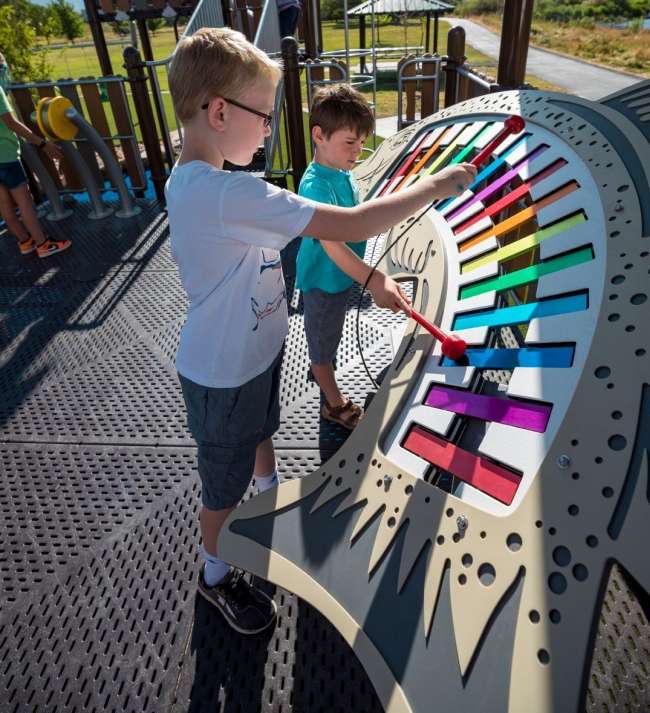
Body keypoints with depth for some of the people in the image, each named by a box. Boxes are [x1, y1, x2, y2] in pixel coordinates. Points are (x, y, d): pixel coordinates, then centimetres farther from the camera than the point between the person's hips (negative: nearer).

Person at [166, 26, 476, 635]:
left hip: (251, 351, 9)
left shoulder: (186, 181, -1)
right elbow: (353, 226, -35)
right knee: (226, 482, 14)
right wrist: (436, 185, -20)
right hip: (224, 375, -9)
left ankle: (271, 494, 62)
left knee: (260, 432, 32)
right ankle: (214, 575, 42)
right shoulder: (228, 195, -34)